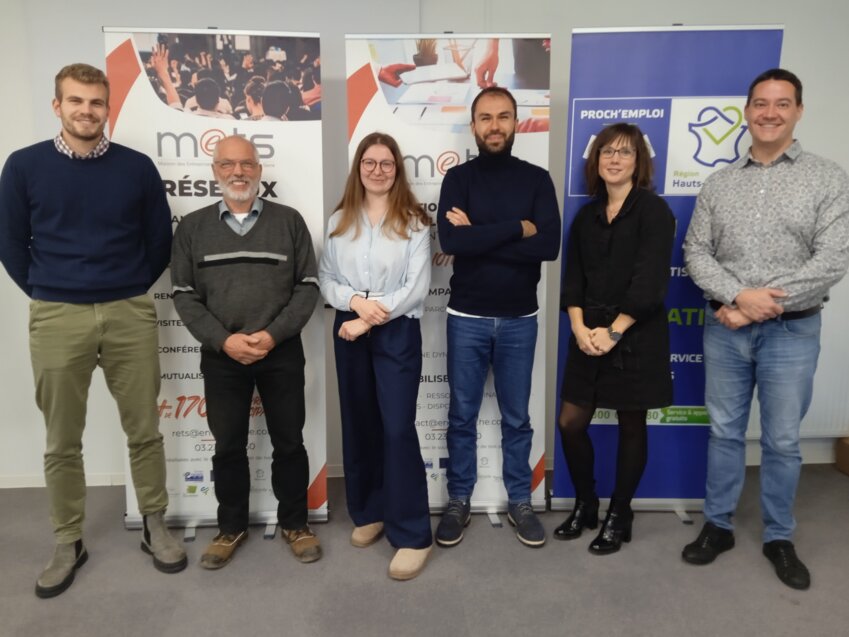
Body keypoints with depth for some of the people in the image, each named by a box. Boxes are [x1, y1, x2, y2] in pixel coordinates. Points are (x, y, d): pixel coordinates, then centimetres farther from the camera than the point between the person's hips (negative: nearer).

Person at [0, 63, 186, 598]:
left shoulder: (137, 167, 1)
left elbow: (160, 240, 8)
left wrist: (132, 290, 7)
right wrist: (46, 293, 6)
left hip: (130, 314, 0)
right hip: (57, 318, 0)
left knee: (144, 429, 8)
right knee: (62, 441, 9)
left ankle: (155, 528, 25)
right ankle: (69, 544, 26)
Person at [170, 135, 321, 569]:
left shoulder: (288, 221, 3)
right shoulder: (192, 227, 6)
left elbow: (307, 285, -1)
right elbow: (185, 295, 1)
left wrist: (273, 334, -13)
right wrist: (223, 340, -12)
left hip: (282, 353, 0)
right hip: (221, 357, 1)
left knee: (289, 443, 8)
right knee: (228, 446, 11)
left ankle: (294, 523, 26)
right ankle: (231, 527, 29)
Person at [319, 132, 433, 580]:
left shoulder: (413, 222, -3)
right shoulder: (339, 221, 8)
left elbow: (416, 287, -10)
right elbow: (325, 279, 5)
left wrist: (370, 319, -14)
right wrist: (354, 301, -14)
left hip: (397, 332, -4)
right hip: (348, 331, 4)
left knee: (398, 428, -8)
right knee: (359, 424, 12)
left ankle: (412, 535, 3)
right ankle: (369, 512, 30)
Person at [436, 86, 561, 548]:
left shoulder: (537, 179, 2)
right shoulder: (458, 178, 0)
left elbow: (549, 246, -13)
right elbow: (451, 241, -18)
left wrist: (480, 235, -16)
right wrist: (517, 228, -16)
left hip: (519, 319, 1)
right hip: (466, 317, 0)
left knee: (517, 417, 12)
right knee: (462, 415, 10)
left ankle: (519, 501, 28)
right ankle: (458, 501, 26)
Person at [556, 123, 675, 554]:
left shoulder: (654, 211, -5)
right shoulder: (586, 216, 11)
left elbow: (650, 281, -13)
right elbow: (573, 277, 5)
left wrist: (614, 331, -17)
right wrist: (579, 328, -10)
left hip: (636, 337, -4)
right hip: (589, 335, 5)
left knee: (631, 427, 7)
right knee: (570, 423, 4)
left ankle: (618, 516, 24)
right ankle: (585, 505, 26)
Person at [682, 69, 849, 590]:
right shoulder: (719, 183, 6)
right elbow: (696, 252, 1)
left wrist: (762, 306, -15)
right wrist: (740, 296, -15)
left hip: (792, 332, -2)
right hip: (725, 329, 2)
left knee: (783, 441, 9)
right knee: (725, 432, 12)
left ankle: (780, 538, 28)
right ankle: (718, 526, 28)